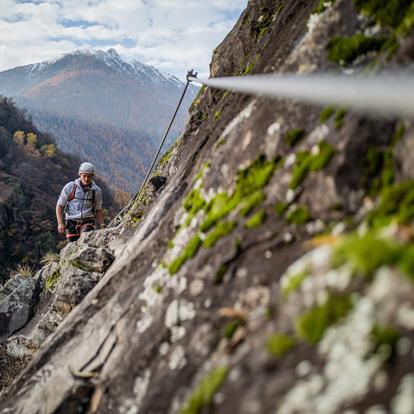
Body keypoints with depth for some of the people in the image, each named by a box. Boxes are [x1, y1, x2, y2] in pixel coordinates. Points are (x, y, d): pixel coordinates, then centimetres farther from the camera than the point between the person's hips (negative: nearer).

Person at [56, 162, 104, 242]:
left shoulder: (96, 191, 4)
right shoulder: (70, 187, 1)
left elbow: (98, 210, 15)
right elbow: (59, 206, 6)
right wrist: (60, 223, -5)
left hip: (87, 222, 0)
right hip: (72, 222, 0)